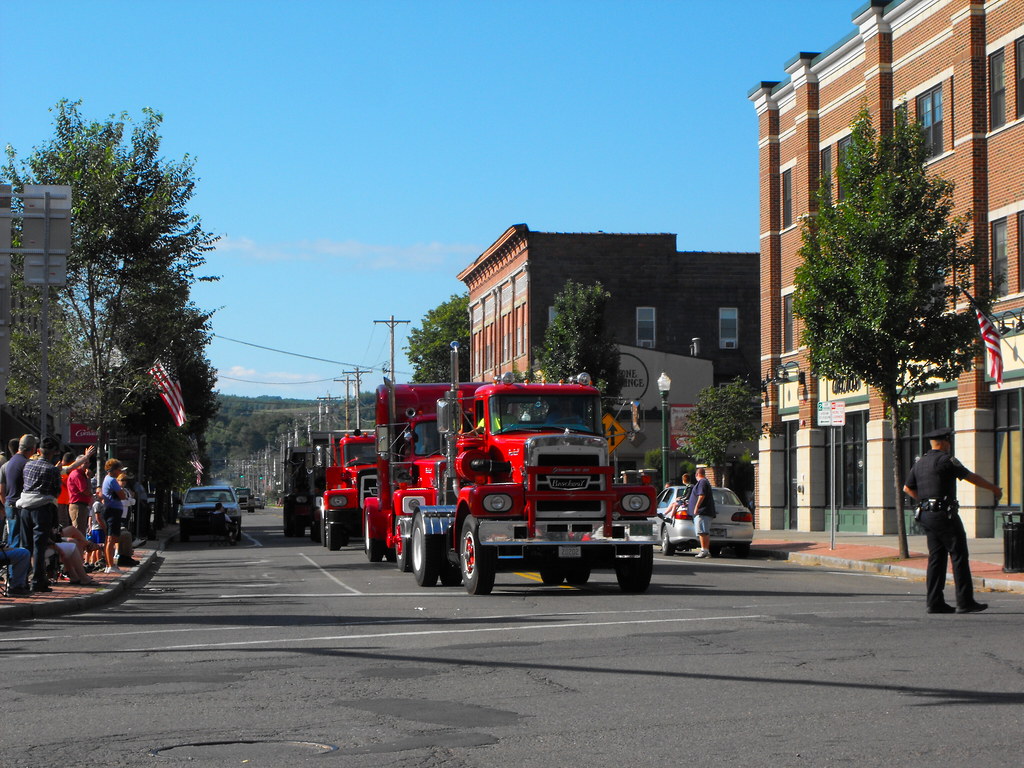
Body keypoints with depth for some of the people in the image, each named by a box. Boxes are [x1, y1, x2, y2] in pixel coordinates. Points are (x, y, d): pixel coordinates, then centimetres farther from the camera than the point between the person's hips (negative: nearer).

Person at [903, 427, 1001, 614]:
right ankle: (965, 602, -5)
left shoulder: (920, 463, 13)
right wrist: (993, 488, 8)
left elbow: (907, 488, 20)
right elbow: (972, 477, -4)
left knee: (936, 557, 9)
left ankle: (934, 602, 6)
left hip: (927, 515, 8)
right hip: (945, 514, -8)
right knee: (959, 556, -4)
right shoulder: (946, 460, -10)